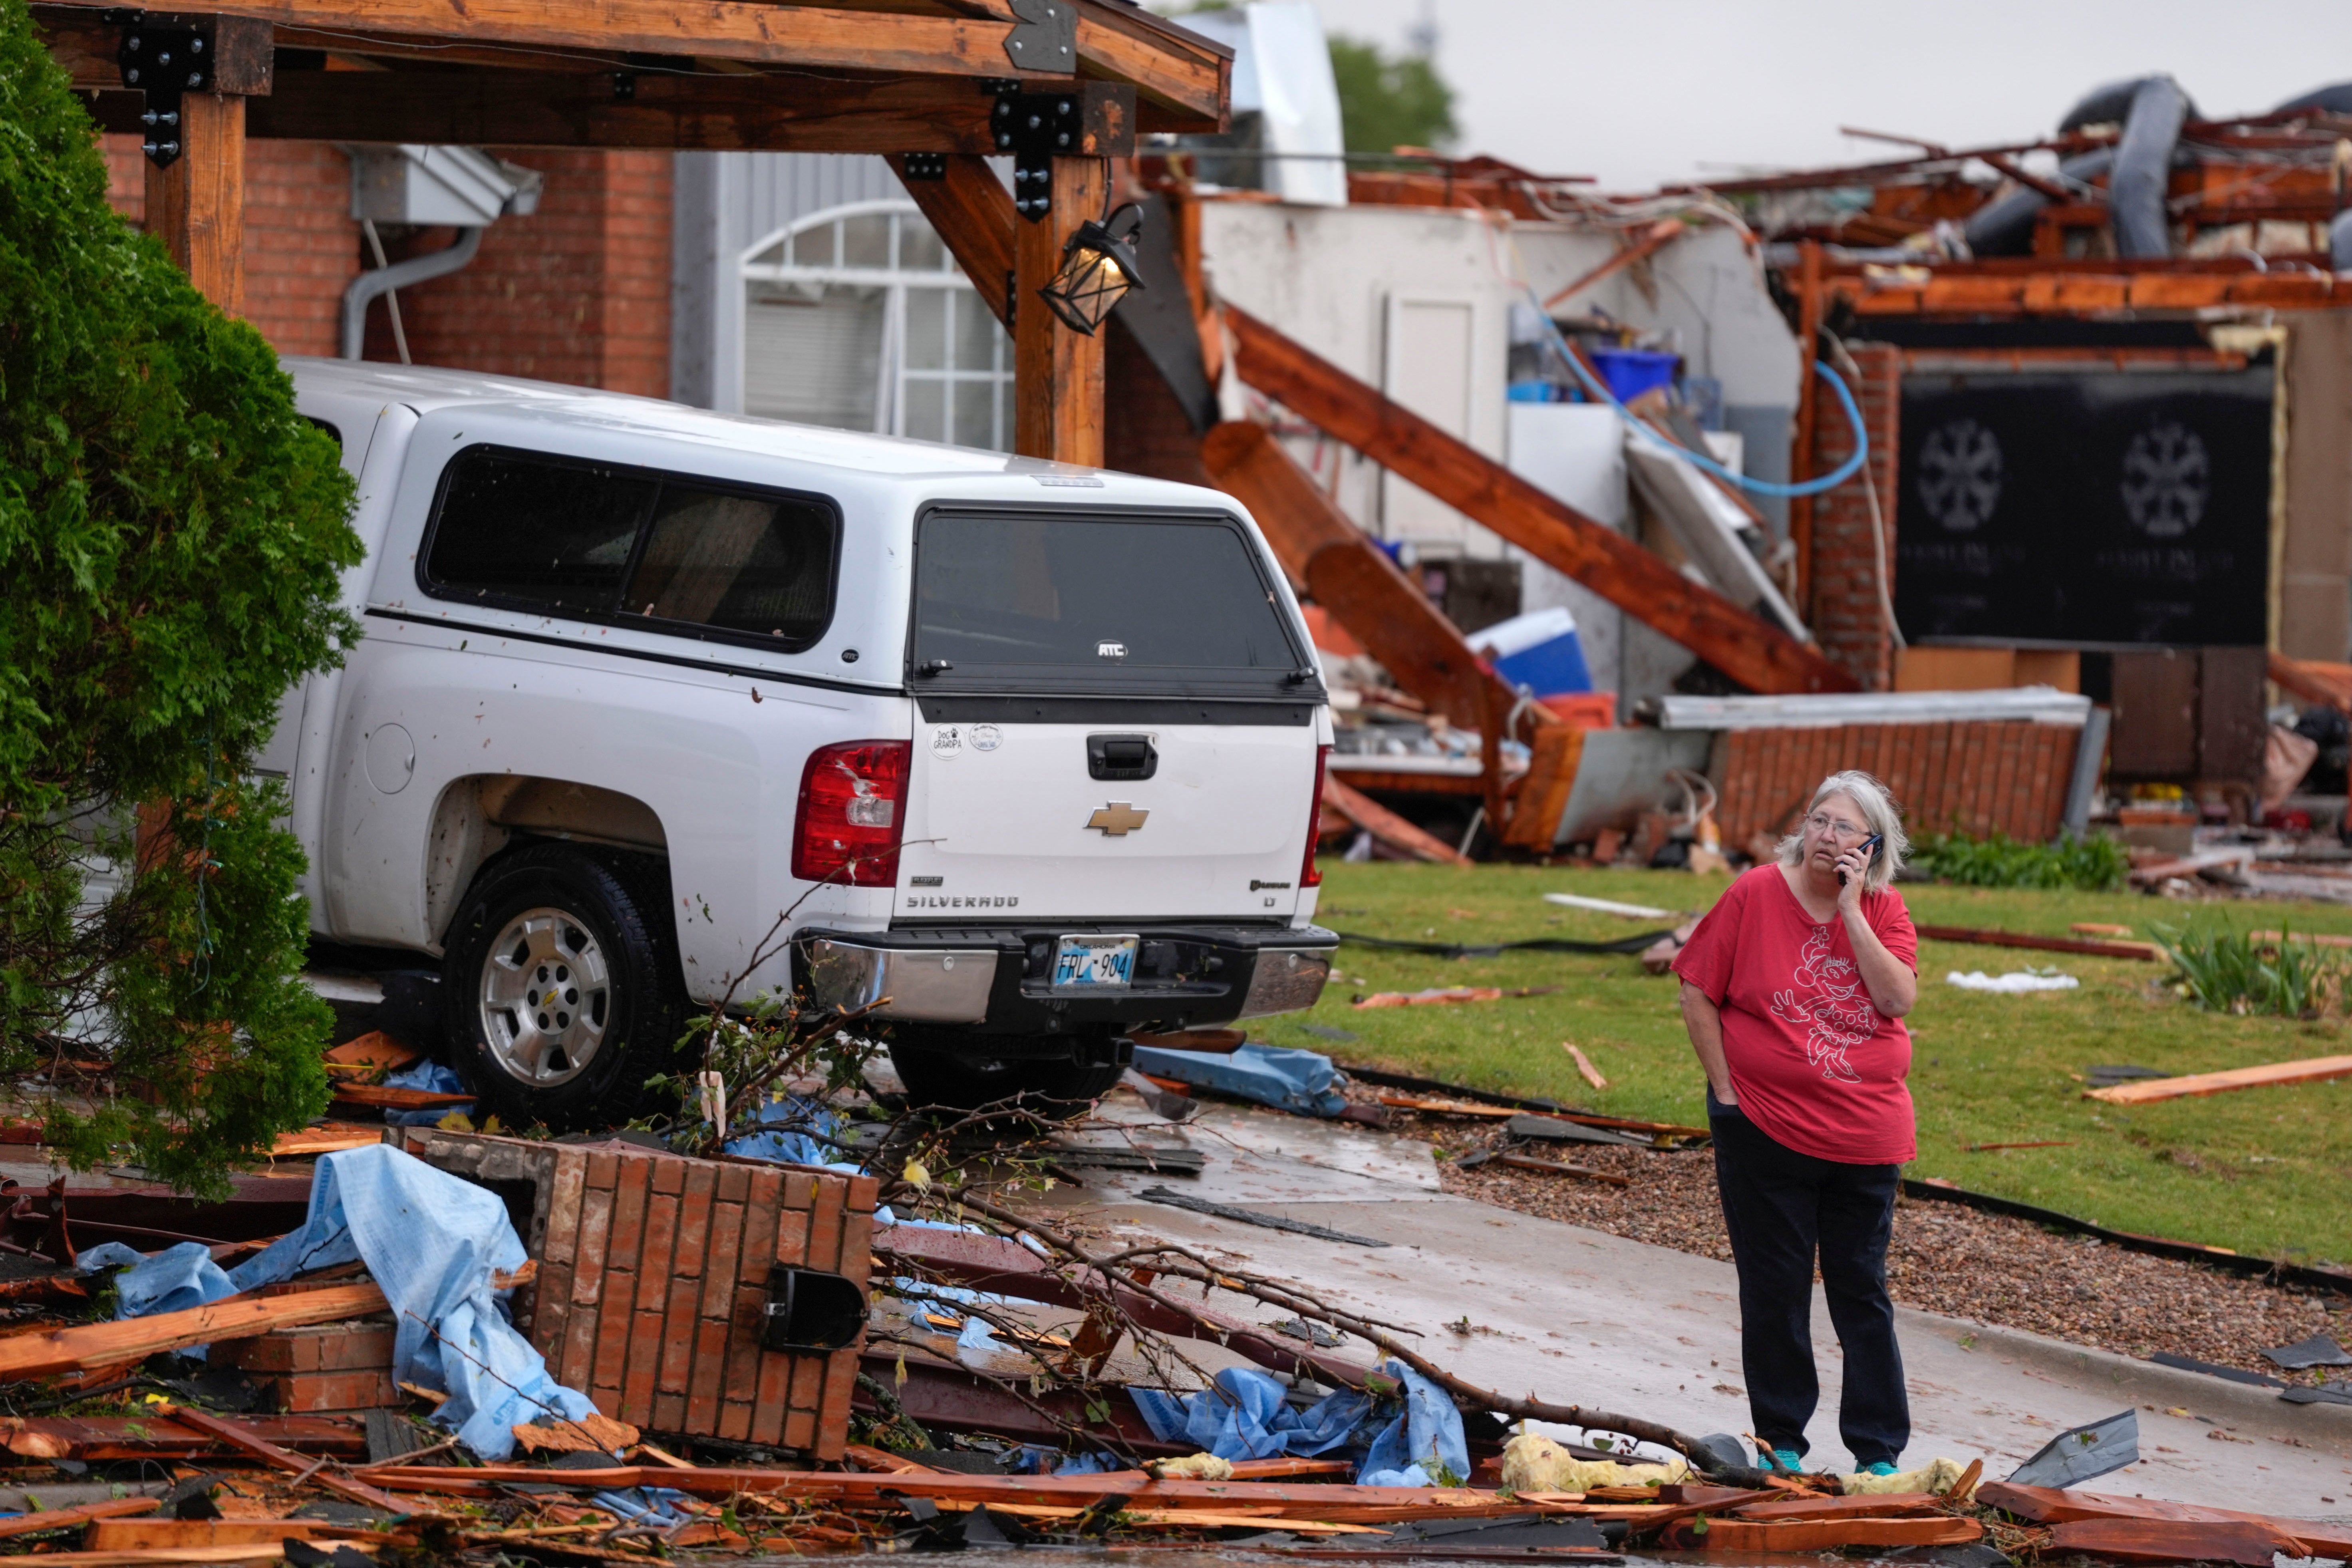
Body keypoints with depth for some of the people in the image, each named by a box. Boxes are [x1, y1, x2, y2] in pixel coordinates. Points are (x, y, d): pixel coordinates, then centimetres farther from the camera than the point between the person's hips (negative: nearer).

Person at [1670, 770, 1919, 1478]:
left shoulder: (1884, 912, 1)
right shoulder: (1755, 895, -6)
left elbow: (1898, 999, -15)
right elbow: (1698, 996, -2)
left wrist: (1851, 911, -15)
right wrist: (1727, 1089, -5)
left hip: (1864, 1136, 2)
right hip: (1764, 1128, -1)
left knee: (1863, 1291, 7)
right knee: (1774, 1288, 7)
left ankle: (1879, 1452, 12)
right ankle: (1779, 1441, 18)